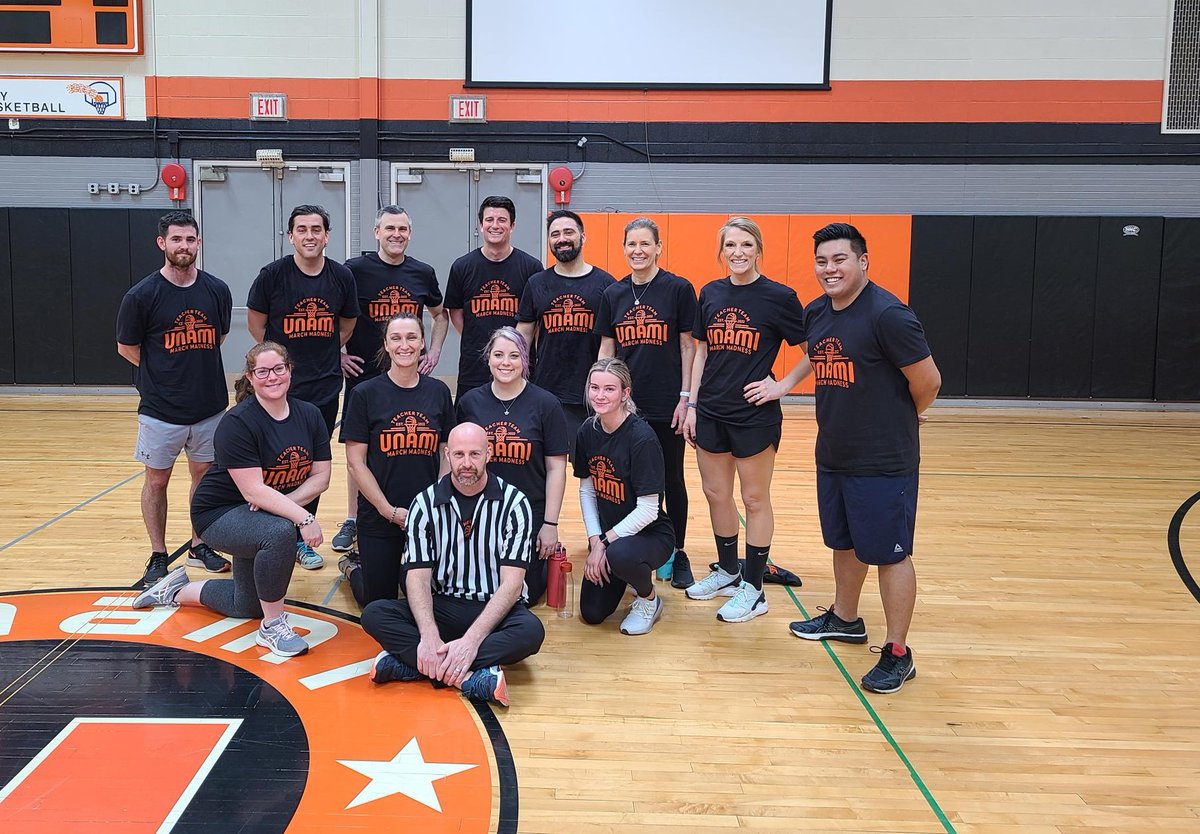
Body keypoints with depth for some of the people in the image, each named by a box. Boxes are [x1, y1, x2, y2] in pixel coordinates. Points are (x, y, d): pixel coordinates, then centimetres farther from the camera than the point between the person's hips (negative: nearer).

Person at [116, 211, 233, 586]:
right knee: (156, 480, 7)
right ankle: (158, 557, 20)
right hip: (161, 410, -3)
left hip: (210, 406, 3)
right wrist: (166, 373, 4)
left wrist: (198, 368, 9)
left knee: (204, 475, 13)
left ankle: (199, 546, 28)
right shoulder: (141, 295, -10)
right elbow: (127, 348, 1)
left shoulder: (217, 290, 0)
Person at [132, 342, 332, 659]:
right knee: (280, 532, -39)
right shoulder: (237, 422, -24)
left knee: (247, 607, 17)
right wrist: (303, 517, -36)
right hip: (220, 513, -7)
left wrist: (285, 501, -23)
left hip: (268, 512, 7)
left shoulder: (309, 415, -7)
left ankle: (178, 590, 41)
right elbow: (253, 491, -29)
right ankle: (272, 626, -20)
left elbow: (321, 475, -7)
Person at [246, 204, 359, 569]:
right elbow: (255, 321, 3)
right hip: (282, 386, -3)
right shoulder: (273, 274, -7)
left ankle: (301, 536, 23)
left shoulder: (342, 276, 1)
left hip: (325, 387, 3)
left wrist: (328, 352, 9)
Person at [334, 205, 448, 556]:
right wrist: (338, 353, -5)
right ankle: (352, 520, 16)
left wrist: (434, 351, 8)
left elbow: (440, 315, 20)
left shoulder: (423, 273, 5)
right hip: (363, 373, -2)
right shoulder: (355, 269, -4)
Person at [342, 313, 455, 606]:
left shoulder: (438, 392, 2)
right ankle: (352, 567, 36)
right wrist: (389, 510, -12)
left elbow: (447, 455, 6)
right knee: (380, 603, 6)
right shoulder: (366, 394, -7)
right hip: (379, 517, -2)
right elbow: (355, 462, -7)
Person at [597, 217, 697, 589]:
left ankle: (677, 554, 22)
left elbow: (688, 346, -2)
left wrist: (686, 397, -6)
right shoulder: (613, 294, 7)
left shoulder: (678, 289, -3)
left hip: (666, 405, -3)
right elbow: (606, 350, 10)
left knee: (672, 480, 8)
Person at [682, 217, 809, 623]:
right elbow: (701, 351, 11)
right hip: (711, 412, 5)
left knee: (755, 500, 5)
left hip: (755, 415, -5)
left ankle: (753, 589, 16)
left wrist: (782, 385, -10)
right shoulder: (710, 293, 5)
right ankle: (728, 571, 32)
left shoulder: (779, 297, -8)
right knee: (716, 494, 14)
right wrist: (691, 404, 8)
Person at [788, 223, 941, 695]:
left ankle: (898, 655, 13)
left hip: (883, 462, -8)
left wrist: (905, 417, 1)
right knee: (843, 543, 22)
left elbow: (928, 380, -15)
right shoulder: (815, 314, 5)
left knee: (889, 553, 2)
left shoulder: (887, 314, -20)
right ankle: (845, 619, 42)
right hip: (832, 455, 8)